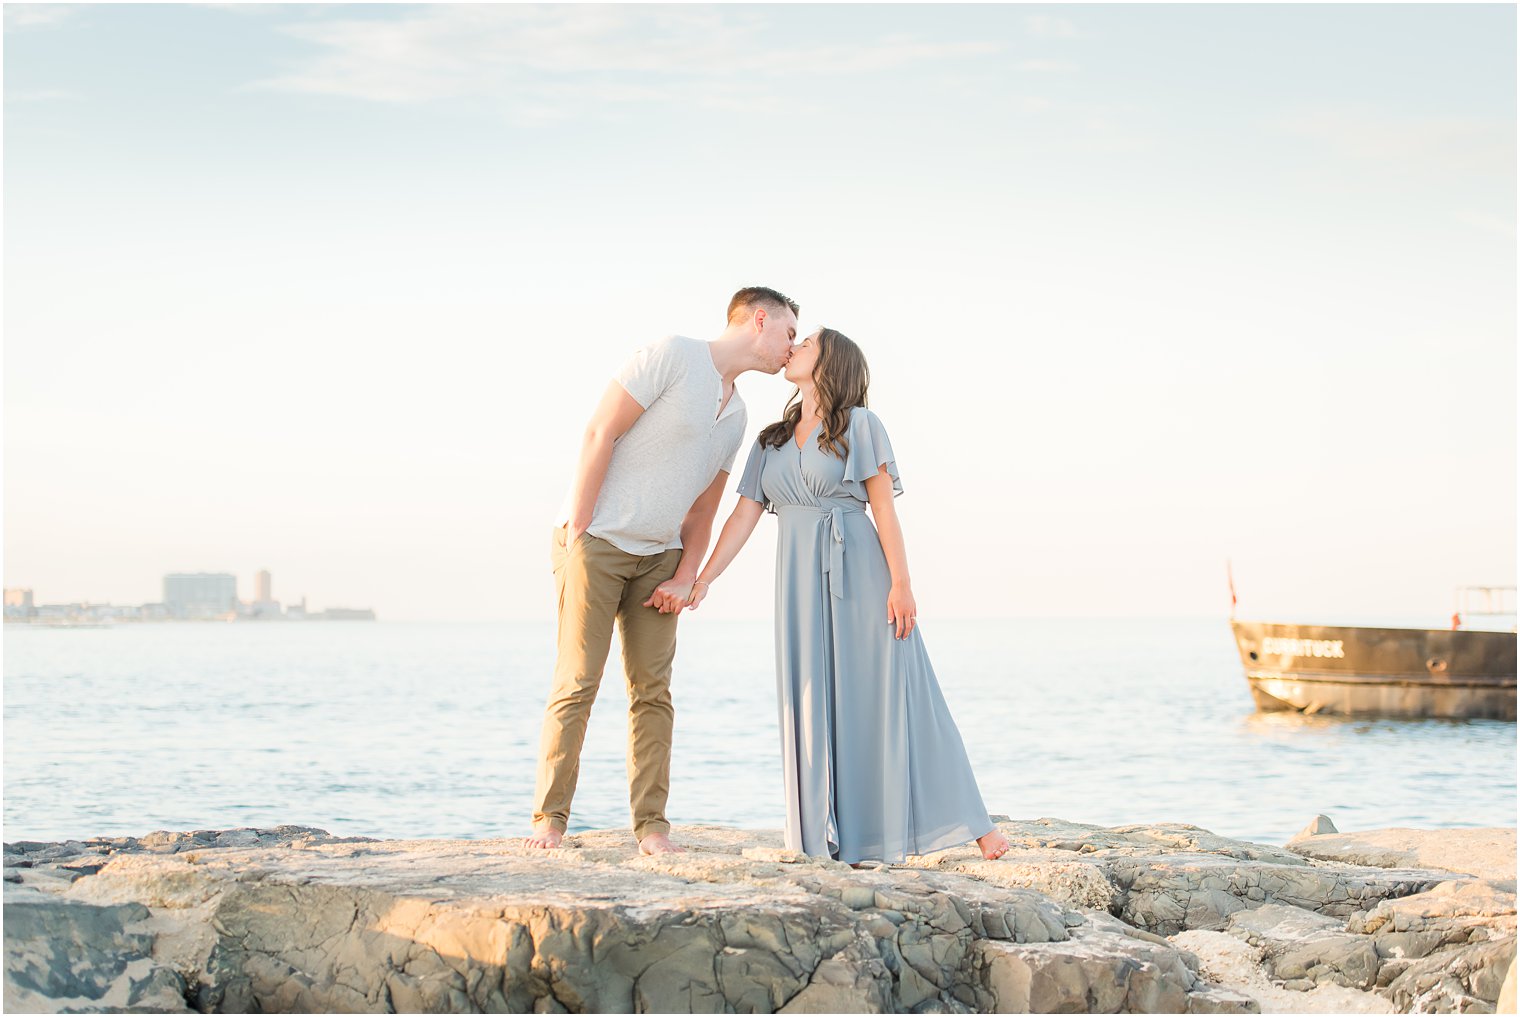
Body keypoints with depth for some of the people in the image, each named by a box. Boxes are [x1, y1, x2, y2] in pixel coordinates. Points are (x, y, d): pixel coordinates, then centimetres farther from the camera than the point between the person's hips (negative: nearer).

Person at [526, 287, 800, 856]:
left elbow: (704, 509, 15)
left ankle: (651, 824, 5)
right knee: (577, 684, -8)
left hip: (658, 557, 7)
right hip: (595, 543, -7)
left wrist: (685, 579, 2)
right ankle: (550, 819, -4)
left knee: (652, 691, 2)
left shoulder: (736, 415, 14)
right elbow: (600, 433, -14)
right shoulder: (672, 357, -10)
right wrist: (578, 532, -16)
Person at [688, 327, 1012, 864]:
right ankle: (827, 840, 3)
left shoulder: (859, 425, 2)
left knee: (885, 695, -4)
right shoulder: (771, 441, 17)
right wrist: (702, 579, 3)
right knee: (813, 703, 1)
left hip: (858, 575, -5)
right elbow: (744, 515, 12)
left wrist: (901, 583, -12)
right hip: (800, 580, 5)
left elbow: (884, 508, -4)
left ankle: (972, 823, 4)